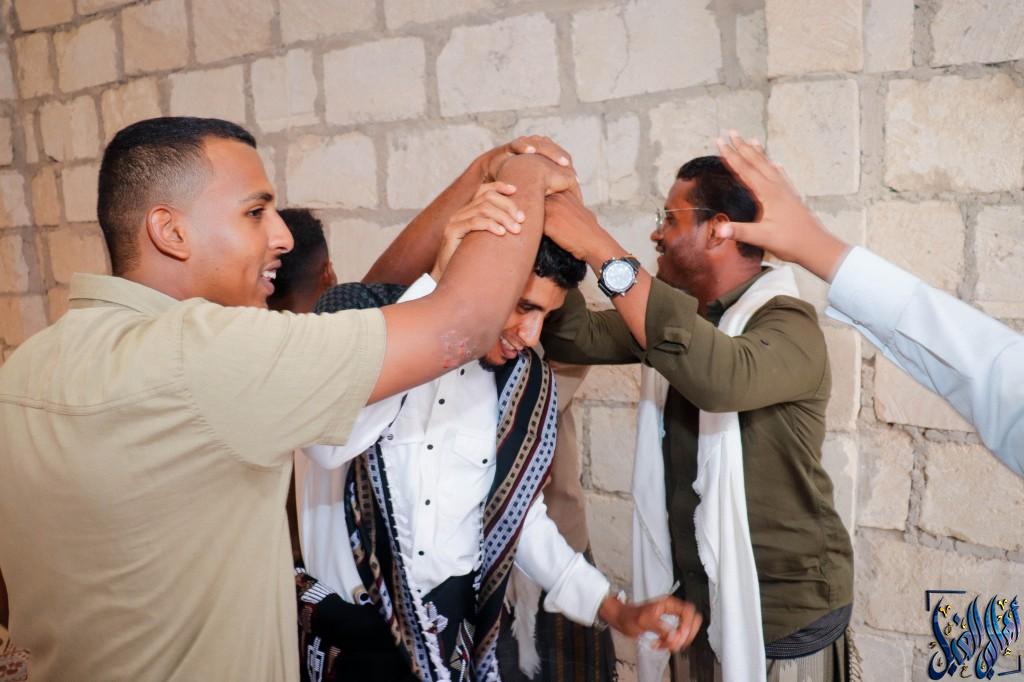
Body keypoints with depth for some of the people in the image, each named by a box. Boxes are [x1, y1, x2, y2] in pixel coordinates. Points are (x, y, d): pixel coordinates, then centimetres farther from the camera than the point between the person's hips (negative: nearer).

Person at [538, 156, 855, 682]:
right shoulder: (674, 315, 5)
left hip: (784, 611, -6)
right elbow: (577, 338, -4)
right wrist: (551, 240, -17)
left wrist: (602, 251, -37)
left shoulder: (789, 325, -19)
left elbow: (724, 376, -40)